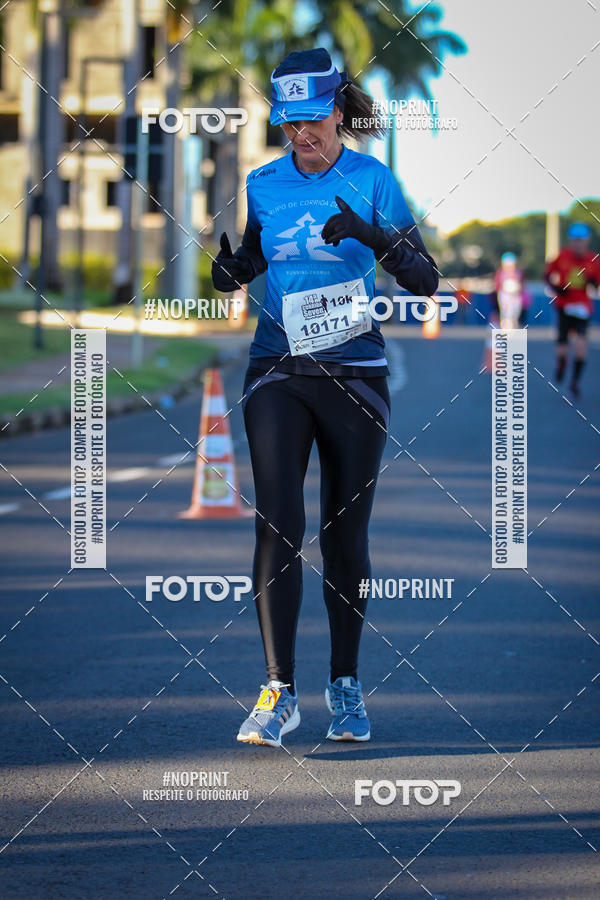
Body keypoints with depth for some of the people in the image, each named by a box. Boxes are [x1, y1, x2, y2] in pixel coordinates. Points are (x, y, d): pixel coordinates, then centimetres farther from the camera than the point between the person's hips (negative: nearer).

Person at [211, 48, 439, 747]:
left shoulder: (372, 180, -1)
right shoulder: (261, 185, 6)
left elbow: (425, 280, -7)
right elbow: (231, 278, 14)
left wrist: (372, 236, -25)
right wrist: (223, 259, -9)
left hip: (355, 371, -1)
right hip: (277, 372, 1)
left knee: (346, 533, 3)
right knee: (277, 525, -11)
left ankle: (346, 686, 18)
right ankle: (279, 692, -11)